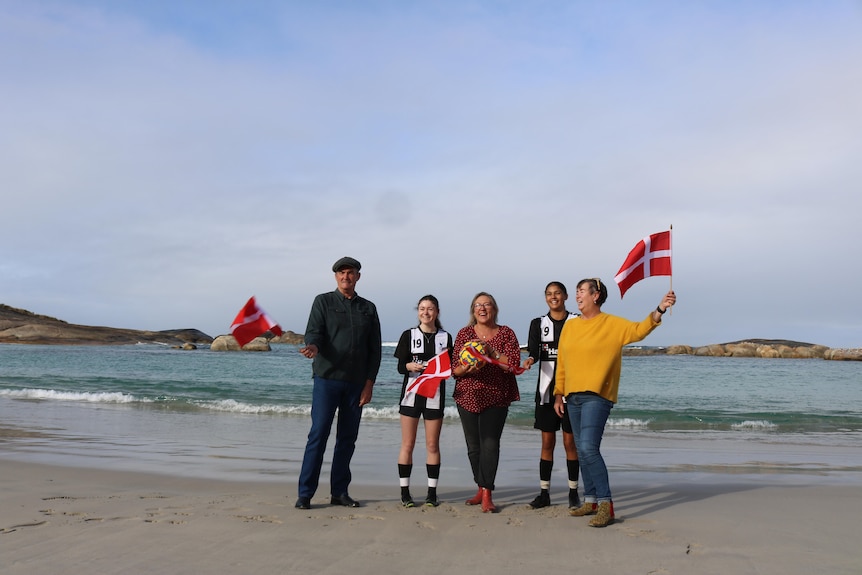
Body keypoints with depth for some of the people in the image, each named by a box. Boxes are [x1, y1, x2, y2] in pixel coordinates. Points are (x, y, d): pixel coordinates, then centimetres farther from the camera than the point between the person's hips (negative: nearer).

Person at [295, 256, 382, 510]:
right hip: (327, 378, -3)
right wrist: (312, 347, -30)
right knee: (318, 435, -6)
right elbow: (313, 332, -6)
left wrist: (370, 381, 3)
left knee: (348, 438, 7)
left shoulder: (368, 308, 12)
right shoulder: (323, 302, 5)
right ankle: (305, 494, 1)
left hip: (356, 382, 3)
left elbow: (375, 349, 11)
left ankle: (340, 492, 16)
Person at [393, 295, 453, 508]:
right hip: (411, 393, -1)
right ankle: (405, 492, 7)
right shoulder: (409, 335, 4)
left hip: (435, 395, 1)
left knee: (433, 445, 4)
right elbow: (400, 366, -1)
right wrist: (410, 366, -22)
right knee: (407, 444, 0)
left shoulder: (445, 337, 7)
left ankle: (432, 492, 11)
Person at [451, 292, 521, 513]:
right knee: (473, 446, 8)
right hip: (468, 397, 2)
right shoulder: (464, 333, 6)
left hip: (496, 398, -2)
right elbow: (454, 369, 3)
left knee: (490, 444, -13)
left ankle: (487, 494, -9)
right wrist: (467, 369, -19)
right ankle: (481, 489, 24)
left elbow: (514, 364, -8)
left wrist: (492, 352, -17)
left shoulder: (506, 333, 3)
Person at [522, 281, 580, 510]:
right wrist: (530, 360, -28)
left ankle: (573, 492, 12)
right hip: (546, 389, 2)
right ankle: (544, 493, 11)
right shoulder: (538, 324, 7)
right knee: (547, 442, 5)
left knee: (570, 442, 1)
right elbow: (533, 351, -5)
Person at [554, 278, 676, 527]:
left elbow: (639, 330, -15)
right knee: (582, 451, 11)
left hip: (597, 396, -6)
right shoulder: (570, 326, 12)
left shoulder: (612, 324, -2)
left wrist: (660, 309, -29)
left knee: (589, 448, -18)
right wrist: (559, 394, 12)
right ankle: (590, 500, 22)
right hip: (573, 397, 6)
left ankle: (606, 504, -10)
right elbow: (561, 363, 13)